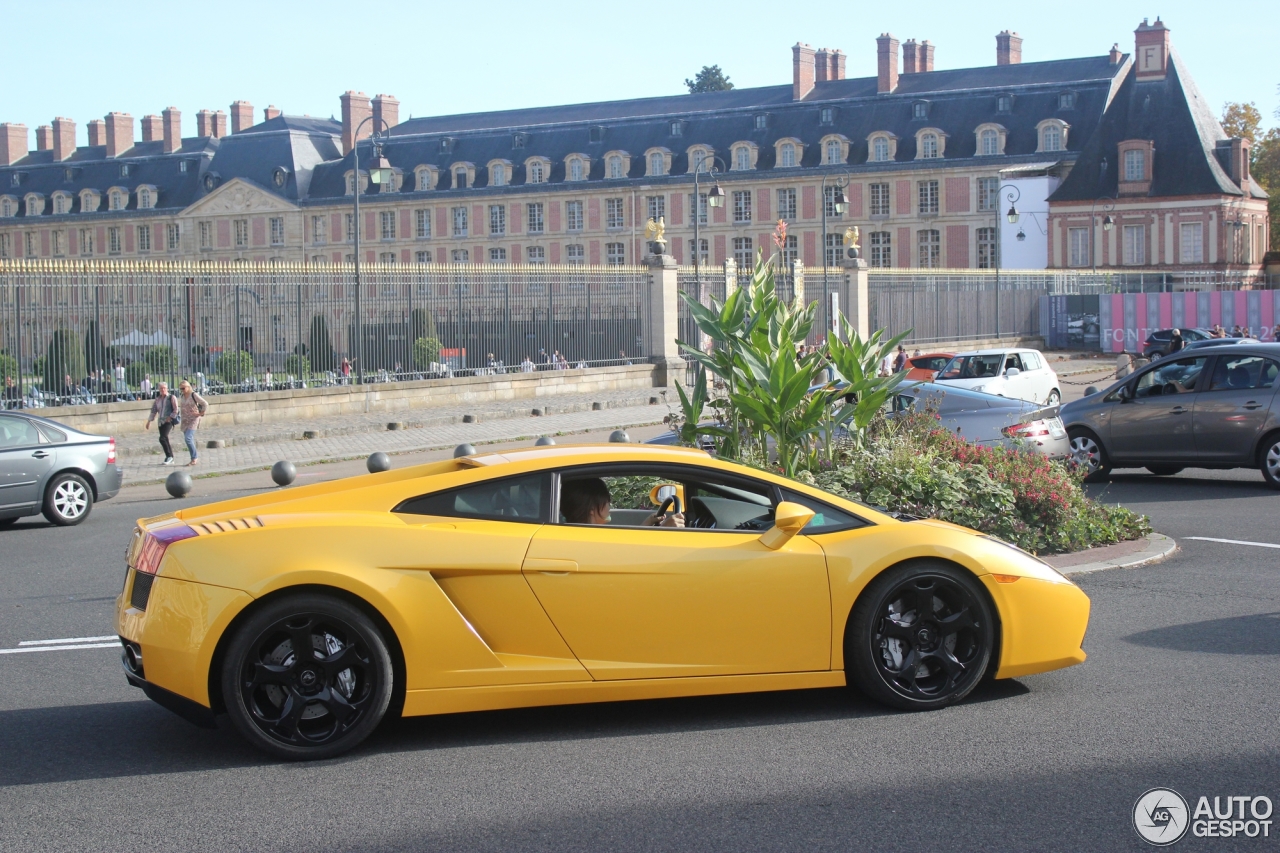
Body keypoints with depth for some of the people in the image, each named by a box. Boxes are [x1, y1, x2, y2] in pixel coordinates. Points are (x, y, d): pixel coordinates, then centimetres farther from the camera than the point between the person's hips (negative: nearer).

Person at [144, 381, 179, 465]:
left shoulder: (171, 397, -2)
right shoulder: (157, 399, 14)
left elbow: (176, 410, -6)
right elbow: (153, 411, 18)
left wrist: (170, 417, -13)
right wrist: (149, 421, 12)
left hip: (168, 421, -6)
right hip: (161, 422, 6)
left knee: (162, 438, -18)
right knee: (165, 440, 7)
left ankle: (169, 456, -7)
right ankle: (170, 459, 14)